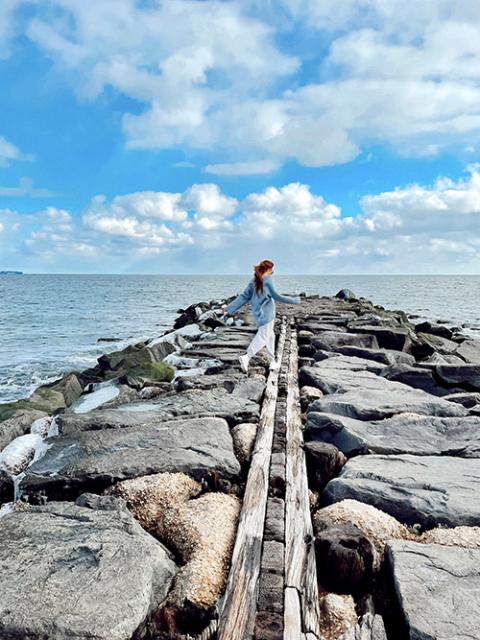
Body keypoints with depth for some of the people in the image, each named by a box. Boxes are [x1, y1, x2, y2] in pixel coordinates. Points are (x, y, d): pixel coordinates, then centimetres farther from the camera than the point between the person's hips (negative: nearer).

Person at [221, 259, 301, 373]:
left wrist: (229, 308, 8)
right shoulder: (268, 280, -12)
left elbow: (244, 296, 5)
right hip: (266, 313, -8)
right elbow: (276, 296, -14)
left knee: (270, 335, 19)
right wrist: (294, 300, -6)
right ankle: (246, 356, -25)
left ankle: (272, 361, 25)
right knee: (263, 336, -8)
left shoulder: (254, 280, 9)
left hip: (257, 313, 8)